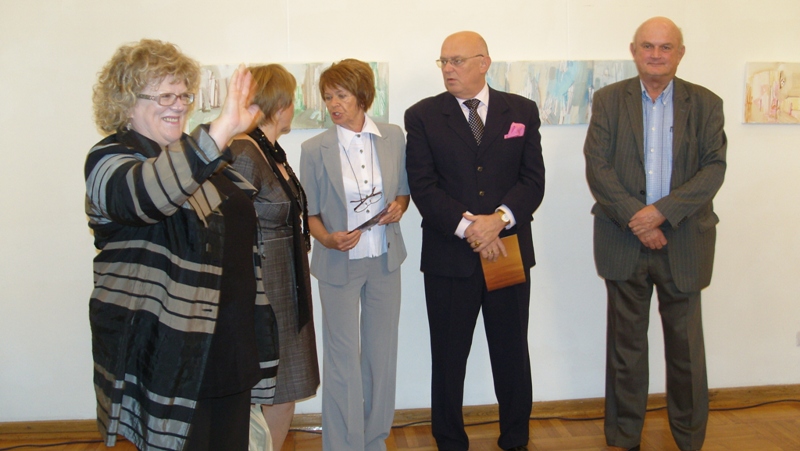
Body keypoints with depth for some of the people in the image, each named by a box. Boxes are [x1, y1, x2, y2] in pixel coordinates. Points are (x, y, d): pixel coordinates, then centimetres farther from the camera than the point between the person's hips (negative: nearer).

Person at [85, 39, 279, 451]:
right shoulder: (111, 158, -12)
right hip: (168, 349, -7)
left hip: (229, 340, 7)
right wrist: (220, 131, -46)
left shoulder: (191, 154, 12)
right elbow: (141, 194, -37)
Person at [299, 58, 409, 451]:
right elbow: (309, 213, -2)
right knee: (342, 358, 3)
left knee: (382, 352, 14)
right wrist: (328, 239, -21)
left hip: (385, 259, 3)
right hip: (339, 264, -3)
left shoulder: (393, 138, -1)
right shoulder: (315, 149, -8)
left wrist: (399, 205, -11)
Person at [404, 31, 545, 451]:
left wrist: (499, 218, -17)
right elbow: (422, 186, -6)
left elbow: (533, 180, -1)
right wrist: (467, 225, -18)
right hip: (449, 256, -1)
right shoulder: (422, 116, 2)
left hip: (510, 249, 1)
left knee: (512, 354, 12)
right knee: (448, 358, 9)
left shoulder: (522, 111, 6)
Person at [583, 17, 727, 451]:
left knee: (686, 346, 8)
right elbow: (597, 166, -5)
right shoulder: (608, 100, 3)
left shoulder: (705, 104, 4)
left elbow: (714, 168, -5)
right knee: (625, 343, 9)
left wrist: (663, 211, -17)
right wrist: (634, 218, -15)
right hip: (624, 240, 0)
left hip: (684, 243, 0)